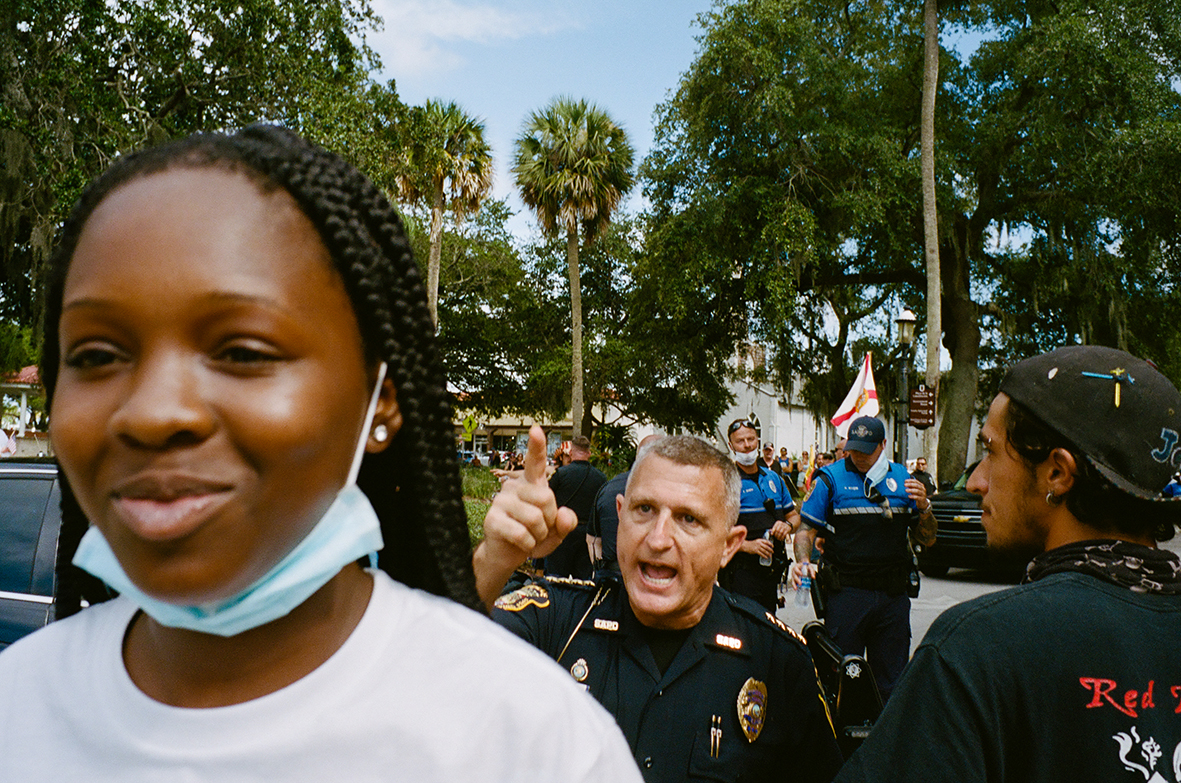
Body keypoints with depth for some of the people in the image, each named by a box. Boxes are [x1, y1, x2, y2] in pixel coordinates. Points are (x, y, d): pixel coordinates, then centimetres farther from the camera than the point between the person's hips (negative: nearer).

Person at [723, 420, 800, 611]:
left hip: (772, 570, 6)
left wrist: (788, 525, -1)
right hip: (742, 572, -6)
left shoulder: (773, 478, 13)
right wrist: (746, 545, -23)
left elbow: (794, 515, 22)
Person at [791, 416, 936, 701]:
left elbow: (927, 539, 12)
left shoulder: (902, 477, 9)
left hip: (894, 595, 3)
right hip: (846, 592, -3)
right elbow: (806, 529, 0)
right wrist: (804, 561, -19)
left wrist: (923, 507, -7)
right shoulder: (831, 478, 0)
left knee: (891, 681, 11)